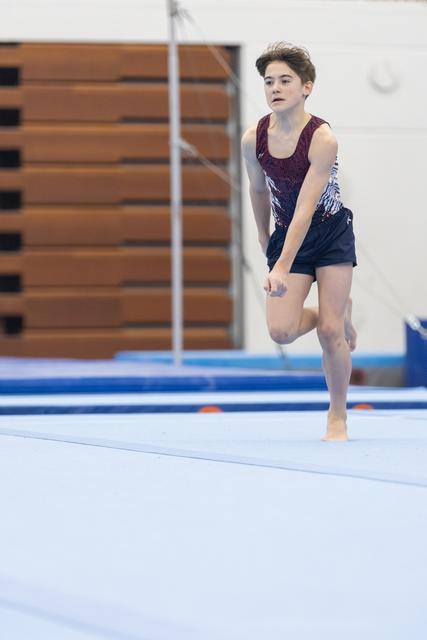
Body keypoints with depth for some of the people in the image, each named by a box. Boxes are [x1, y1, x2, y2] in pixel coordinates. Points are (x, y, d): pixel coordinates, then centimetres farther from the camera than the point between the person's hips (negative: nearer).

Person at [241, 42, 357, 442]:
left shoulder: (322, 139, -26)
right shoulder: (253, 139, -13)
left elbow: (305, 207, -31)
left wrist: (282, 267, -37)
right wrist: (265, 241, 16)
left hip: (331, 233, -4)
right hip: (287, 235, 4)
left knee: (330, 331, -6)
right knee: (281, 331, -11)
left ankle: (338, 418, 12)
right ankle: (338, 314, 22)